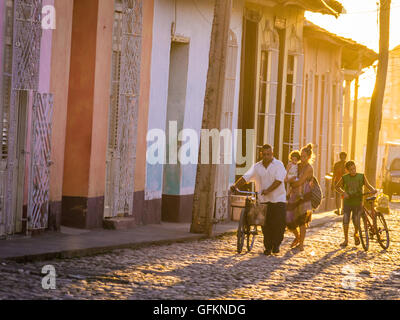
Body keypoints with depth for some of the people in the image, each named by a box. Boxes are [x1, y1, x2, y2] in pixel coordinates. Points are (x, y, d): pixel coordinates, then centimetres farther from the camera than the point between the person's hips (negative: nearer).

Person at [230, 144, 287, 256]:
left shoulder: (279, 165, -3)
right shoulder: (256, 167, 8)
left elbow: (278, 180, -16)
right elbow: (246, 177, 0)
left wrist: (268, 190, -30)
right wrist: (236, 185, -19)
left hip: (278, 199, -3)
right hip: (263, 200, 3)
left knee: (280, 222, -8)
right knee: (265, 224, 0)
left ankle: (276, 244, 10)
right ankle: (268, 247, 10)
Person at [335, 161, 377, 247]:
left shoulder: (361, 176, -3)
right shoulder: (345, 178, -3)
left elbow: (367, 185, 4)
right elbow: (337, 187, 7)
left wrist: (373, 190, -16)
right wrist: (343, 193, -9)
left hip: (358, 202, 0)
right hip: (347, 202, 0)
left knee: (356, 221, -5)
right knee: (345, 221, -6)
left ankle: (356, 234, 27)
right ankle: (346, 240, 6)